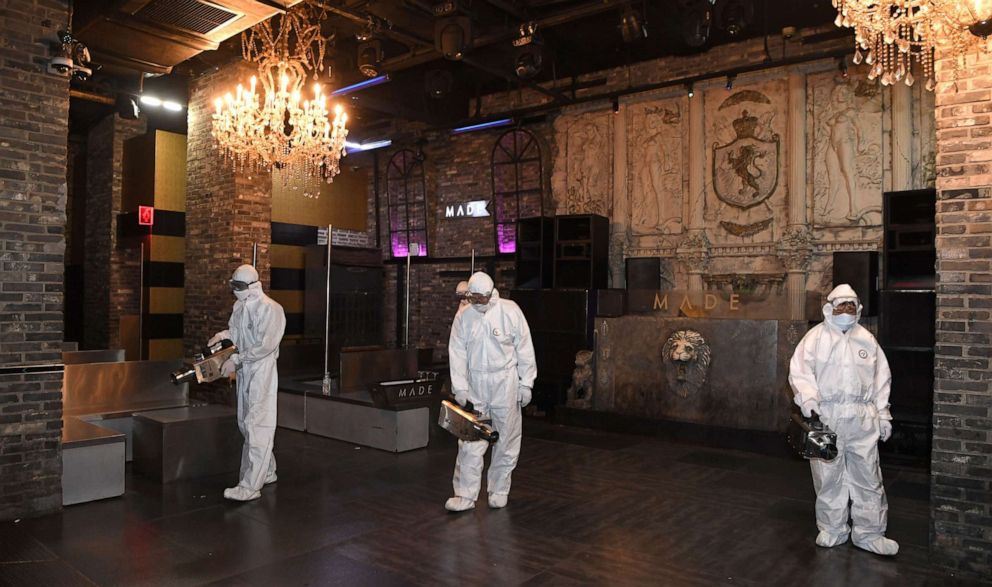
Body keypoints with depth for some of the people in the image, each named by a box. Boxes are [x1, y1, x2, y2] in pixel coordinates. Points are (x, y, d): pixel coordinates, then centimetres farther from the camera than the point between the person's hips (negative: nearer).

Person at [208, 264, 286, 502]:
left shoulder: (270, 309, -16)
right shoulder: (239, 306, 10)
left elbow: (265, 345, -22)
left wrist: (236, 360, -22)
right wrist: (223, 334, 3)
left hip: (262, 371, -9)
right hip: (244, 371, 9)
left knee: (257, 427, -10)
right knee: (246, 424, 16)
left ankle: (250, 487, -10)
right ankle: (267, 472, 31)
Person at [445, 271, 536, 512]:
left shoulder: (510, 311, -6)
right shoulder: (463, 316, 0)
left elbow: (524, 349, -1)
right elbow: (457, 353, 2)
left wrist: (526, 383, -2)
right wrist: (460, 388, -3)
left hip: (505, 383, -1)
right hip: (475, 384, 1)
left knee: (506, 442, 7)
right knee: (470, 442, 0)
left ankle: (498, 492, 23)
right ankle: (465, 495, 9)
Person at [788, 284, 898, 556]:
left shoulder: (867, 339, 11)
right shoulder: (816, 337, 0)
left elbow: (881, 378, 14)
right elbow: (800, 370, -6)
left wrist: (883, 414, 11)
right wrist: (807, 397, -22)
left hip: (863, 419, 3)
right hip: (826, 417, -3)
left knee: (868, 477, 5)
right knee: (829, 477, 6)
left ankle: (869, 533, 18)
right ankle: (832, 530, 21)